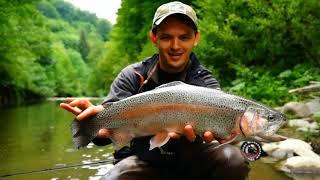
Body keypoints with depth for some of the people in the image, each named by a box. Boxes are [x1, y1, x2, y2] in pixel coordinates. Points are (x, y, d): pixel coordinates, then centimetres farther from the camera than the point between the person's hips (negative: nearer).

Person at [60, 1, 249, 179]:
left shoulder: (206, 84, -8)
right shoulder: (133, 76, -6)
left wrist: (192, 137, -46)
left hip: (187, 158, 1)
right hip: (144, 160, -1)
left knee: (233, 158, -25)